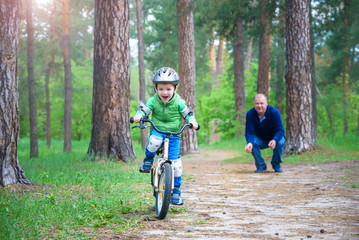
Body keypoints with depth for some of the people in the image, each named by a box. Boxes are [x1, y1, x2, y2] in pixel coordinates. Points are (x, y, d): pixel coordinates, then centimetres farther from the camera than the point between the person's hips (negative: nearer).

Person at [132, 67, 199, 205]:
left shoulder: (179, 102, -2)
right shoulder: (153, 101, -1)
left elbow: (187, 113, 5)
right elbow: (144, 110, -1)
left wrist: (192, 121, -16)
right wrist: (138, 116, -24)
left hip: (174, 134, 1)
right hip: (157, 131, 0)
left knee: (175, 162, -8)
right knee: (154, 141, -39)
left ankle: (176, 190, 8)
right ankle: (148, 160, -6)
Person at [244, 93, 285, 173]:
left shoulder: (274, 112, -24)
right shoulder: (250, 114, -20)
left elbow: (280, 130, -25)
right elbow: (249, 132, -23)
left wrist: (274, 140, -47)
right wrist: (250, 143, -46)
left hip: (275, 138, -1)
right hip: (259, 140, 1)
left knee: (280, 142, -33)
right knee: (253, 143, -31)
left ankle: (276, 165, -4)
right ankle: (260, 166, -6)